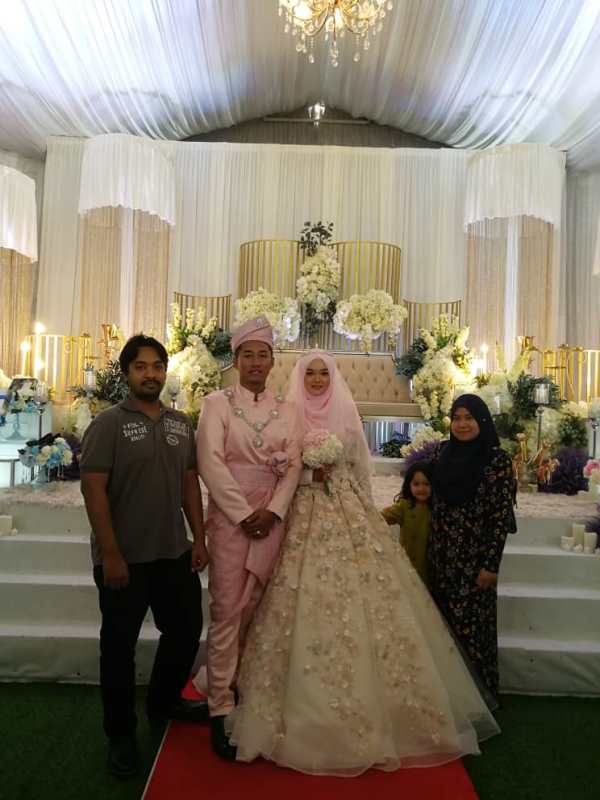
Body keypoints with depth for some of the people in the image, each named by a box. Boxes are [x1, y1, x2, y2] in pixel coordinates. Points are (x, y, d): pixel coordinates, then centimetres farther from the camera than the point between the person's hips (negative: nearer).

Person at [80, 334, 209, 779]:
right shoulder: (109, 423, -9)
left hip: (175, 554, 5)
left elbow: (190, 483, 10)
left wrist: (199, 539, 5)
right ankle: (121, 733, 31)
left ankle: (164, 701, 43)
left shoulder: (181, 424, 7)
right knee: (120, 645, 10)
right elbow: (93, 489, -14)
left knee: (186, 631, 17)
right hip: (125, 559, -5)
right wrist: (111, 554, -18)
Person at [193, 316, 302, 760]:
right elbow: (210, 462, -10)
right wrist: (245, 514, -13)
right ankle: (221, 708, 11)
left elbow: (293, 465, 3)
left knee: (254, 611, 11)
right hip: (230, 517, -3)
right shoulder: (218, 403, -1)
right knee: (227, 612, 0)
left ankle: (242, 686, 29)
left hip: (272, 518, 3)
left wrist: (273, 511, -11)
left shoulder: (286, 410, 9)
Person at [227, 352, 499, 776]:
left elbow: (361, 470, 13)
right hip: (305, 516, -1)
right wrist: (308, 471, -11)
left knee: (363, 599, -1)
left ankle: (367, 708, 15)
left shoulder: (347, 416, 9)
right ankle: (309, 709, 12)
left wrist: (363, 513, 10)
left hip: (349, 514, 2)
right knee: (308, 601, -4)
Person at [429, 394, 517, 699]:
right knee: (444, 623, 14)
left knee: (470, 625, 5)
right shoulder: (445, 454, 6)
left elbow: (503, 514, -12)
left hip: (473, 558, -5)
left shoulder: (497, 459, -10)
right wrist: (431, 551, 11)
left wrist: (491, 564, -14)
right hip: (441, 556, 5)